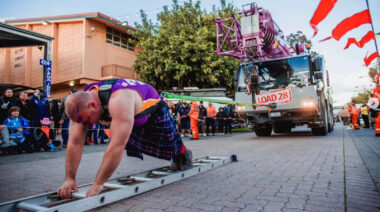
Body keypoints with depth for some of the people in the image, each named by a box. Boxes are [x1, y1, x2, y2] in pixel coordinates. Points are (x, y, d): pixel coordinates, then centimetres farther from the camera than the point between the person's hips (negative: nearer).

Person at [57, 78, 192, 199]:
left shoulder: (119, 101, -51)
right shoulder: (82, 102, -27)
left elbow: (117, 146, -54)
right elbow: (75, 142, -26)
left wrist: (98, 184, -49)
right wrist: (69, 178, -29)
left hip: (153, 106, -6)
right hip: (134, 118, 7)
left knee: (170, 144, 10)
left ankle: (184, 154, 48)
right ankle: (176, 162, 45)